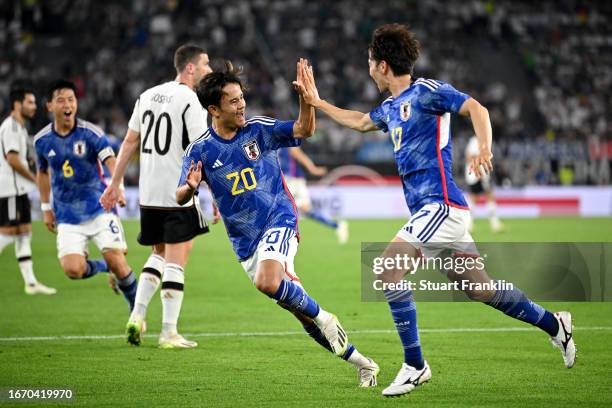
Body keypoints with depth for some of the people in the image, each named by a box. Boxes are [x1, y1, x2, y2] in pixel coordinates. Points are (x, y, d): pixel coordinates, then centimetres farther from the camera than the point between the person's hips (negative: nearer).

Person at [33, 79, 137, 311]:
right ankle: (101, 267, 20)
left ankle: (136, 309, 13)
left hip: (99, 208, -2)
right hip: (67, 217, 2)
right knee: (73, 270, -15)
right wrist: (46, 208, 18)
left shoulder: (90, 133, -9)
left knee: (116, 261, -11)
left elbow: (111, 161, -22)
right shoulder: (42, 140, 2)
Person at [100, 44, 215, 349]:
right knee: (175, 261, -2)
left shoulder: (147, 95, 10)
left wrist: (114, 185, 18)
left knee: (159, 254, 20)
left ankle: (137, 315, 7)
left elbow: (130, 142, 14)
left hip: (148, 194, 7)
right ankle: (169, 332, -2)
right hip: (179, 195, -7)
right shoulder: (190, 100, -11)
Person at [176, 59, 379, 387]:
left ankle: (325, 319, -10)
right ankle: (359, 362, 16)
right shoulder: (200, 150, -3)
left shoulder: (259, 130, -4)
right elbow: (180, 198, -6)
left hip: (278, 220, -3)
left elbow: (304, 130, -12)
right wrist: (190, 187, -30)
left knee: (267, 282, -33)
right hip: (244, 241, 3)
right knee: (299, 310, 4)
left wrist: (305, 97, -30)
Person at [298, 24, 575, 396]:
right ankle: (554, 324, 25)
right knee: (480, 289, 11)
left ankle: (415, 365, -15)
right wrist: (317, 102, 41)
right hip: (432, 209, 9)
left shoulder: (426, 91, -7)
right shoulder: (390, 107, 19)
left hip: (441, 205, -9)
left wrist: (484, 149, -33)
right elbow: (359, 122, 39)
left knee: (389, 269, -18)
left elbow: (477, 109, -16)